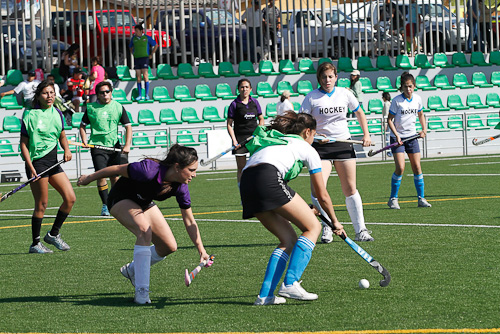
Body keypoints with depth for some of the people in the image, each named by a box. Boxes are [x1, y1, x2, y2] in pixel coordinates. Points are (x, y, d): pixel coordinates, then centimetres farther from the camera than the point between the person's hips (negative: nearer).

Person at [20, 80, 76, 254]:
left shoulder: (57, 113, 8)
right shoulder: (30, 115, -9)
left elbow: (62, 135, 20)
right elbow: (23, 143, -8)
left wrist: (67, 149, -2)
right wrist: (31, 168, -16)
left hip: (53, 162, 7)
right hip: (36, 162, -7)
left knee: (70, 198, 1)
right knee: (41, 205, -4)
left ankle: (53, 234, 16)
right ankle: (35, 243, 8)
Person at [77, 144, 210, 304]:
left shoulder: (180, 188, -21)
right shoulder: (149, 170, -39)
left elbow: (190, 222, -11)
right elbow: (117, 169, -24)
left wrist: (201, 250, -19)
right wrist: (89, 178, -11)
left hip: (145, 204, 7)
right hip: (121, 199, -7)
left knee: (169, 247, 0)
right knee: (145, 230, -33)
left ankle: (132, 269, 28)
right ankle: (141, 291, -32)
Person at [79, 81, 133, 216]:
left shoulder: (118, 107, 4)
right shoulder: (91, 108, 2)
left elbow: (128, 126, 6)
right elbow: (82, 125, 13)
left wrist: (127, 145, -6)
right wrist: (84, 140, -3)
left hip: (114, 145, 1)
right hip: (98, 146, -1)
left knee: (115, 176, 5)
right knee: (101, 175, -13)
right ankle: (105, 205, -5)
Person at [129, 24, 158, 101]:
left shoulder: (147, 38, -1)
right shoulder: (134, 38, 9)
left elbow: (156, 46, 9)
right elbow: (130, 47, 28)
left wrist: (151, 55, 5)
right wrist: (133, 53, 13)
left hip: (144, 58, -4)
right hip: (136, 59, 4)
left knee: (145, 76, -12)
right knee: (138, 78, 2)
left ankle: (147, 95, -9)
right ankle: (139, 95, 5)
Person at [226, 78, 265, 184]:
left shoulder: (254, 102, 8)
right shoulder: (234, 104, -3)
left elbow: (261, 119, 16)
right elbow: (229, 124, -3)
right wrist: (234, 140, -14)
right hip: (240, 138, -3)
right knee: (241, 168, 0)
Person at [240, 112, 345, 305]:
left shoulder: (274, 140, 37)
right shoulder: (307, 149, 19)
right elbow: (322, 196, 23)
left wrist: (302, 210, 48)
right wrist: (335, 222, 37)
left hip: (246, 184, 7)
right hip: (268, 180, -7)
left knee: (289, 239, 16)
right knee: (313, 227, 4)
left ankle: (265, 295, 5)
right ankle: (290, 283, -11)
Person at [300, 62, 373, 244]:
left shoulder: (344, 93, 4)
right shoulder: (311, 97, -5)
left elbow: (359, 113, 18)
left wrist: (366, 134, 10)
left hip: (343, 143, 2)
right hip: (321, 146, -2)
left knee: (350, 189, 2)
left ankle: (361, 230, 8)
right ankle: (327, 228, -1)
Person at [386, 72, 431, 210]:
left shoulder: (417, 99, 2)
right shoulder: (397, 100, -11)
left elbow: (421, 114, 20)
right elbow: (390, 119, -7)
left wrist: (424, 128, 7)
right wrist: (396, 135, -18)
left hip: (412, 136, 4)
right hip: (398, 137, -4)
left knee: (417, 167, 2)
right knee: (400, 168, -14)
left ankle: (421, 199, 9)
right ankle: (393, 199, -2)